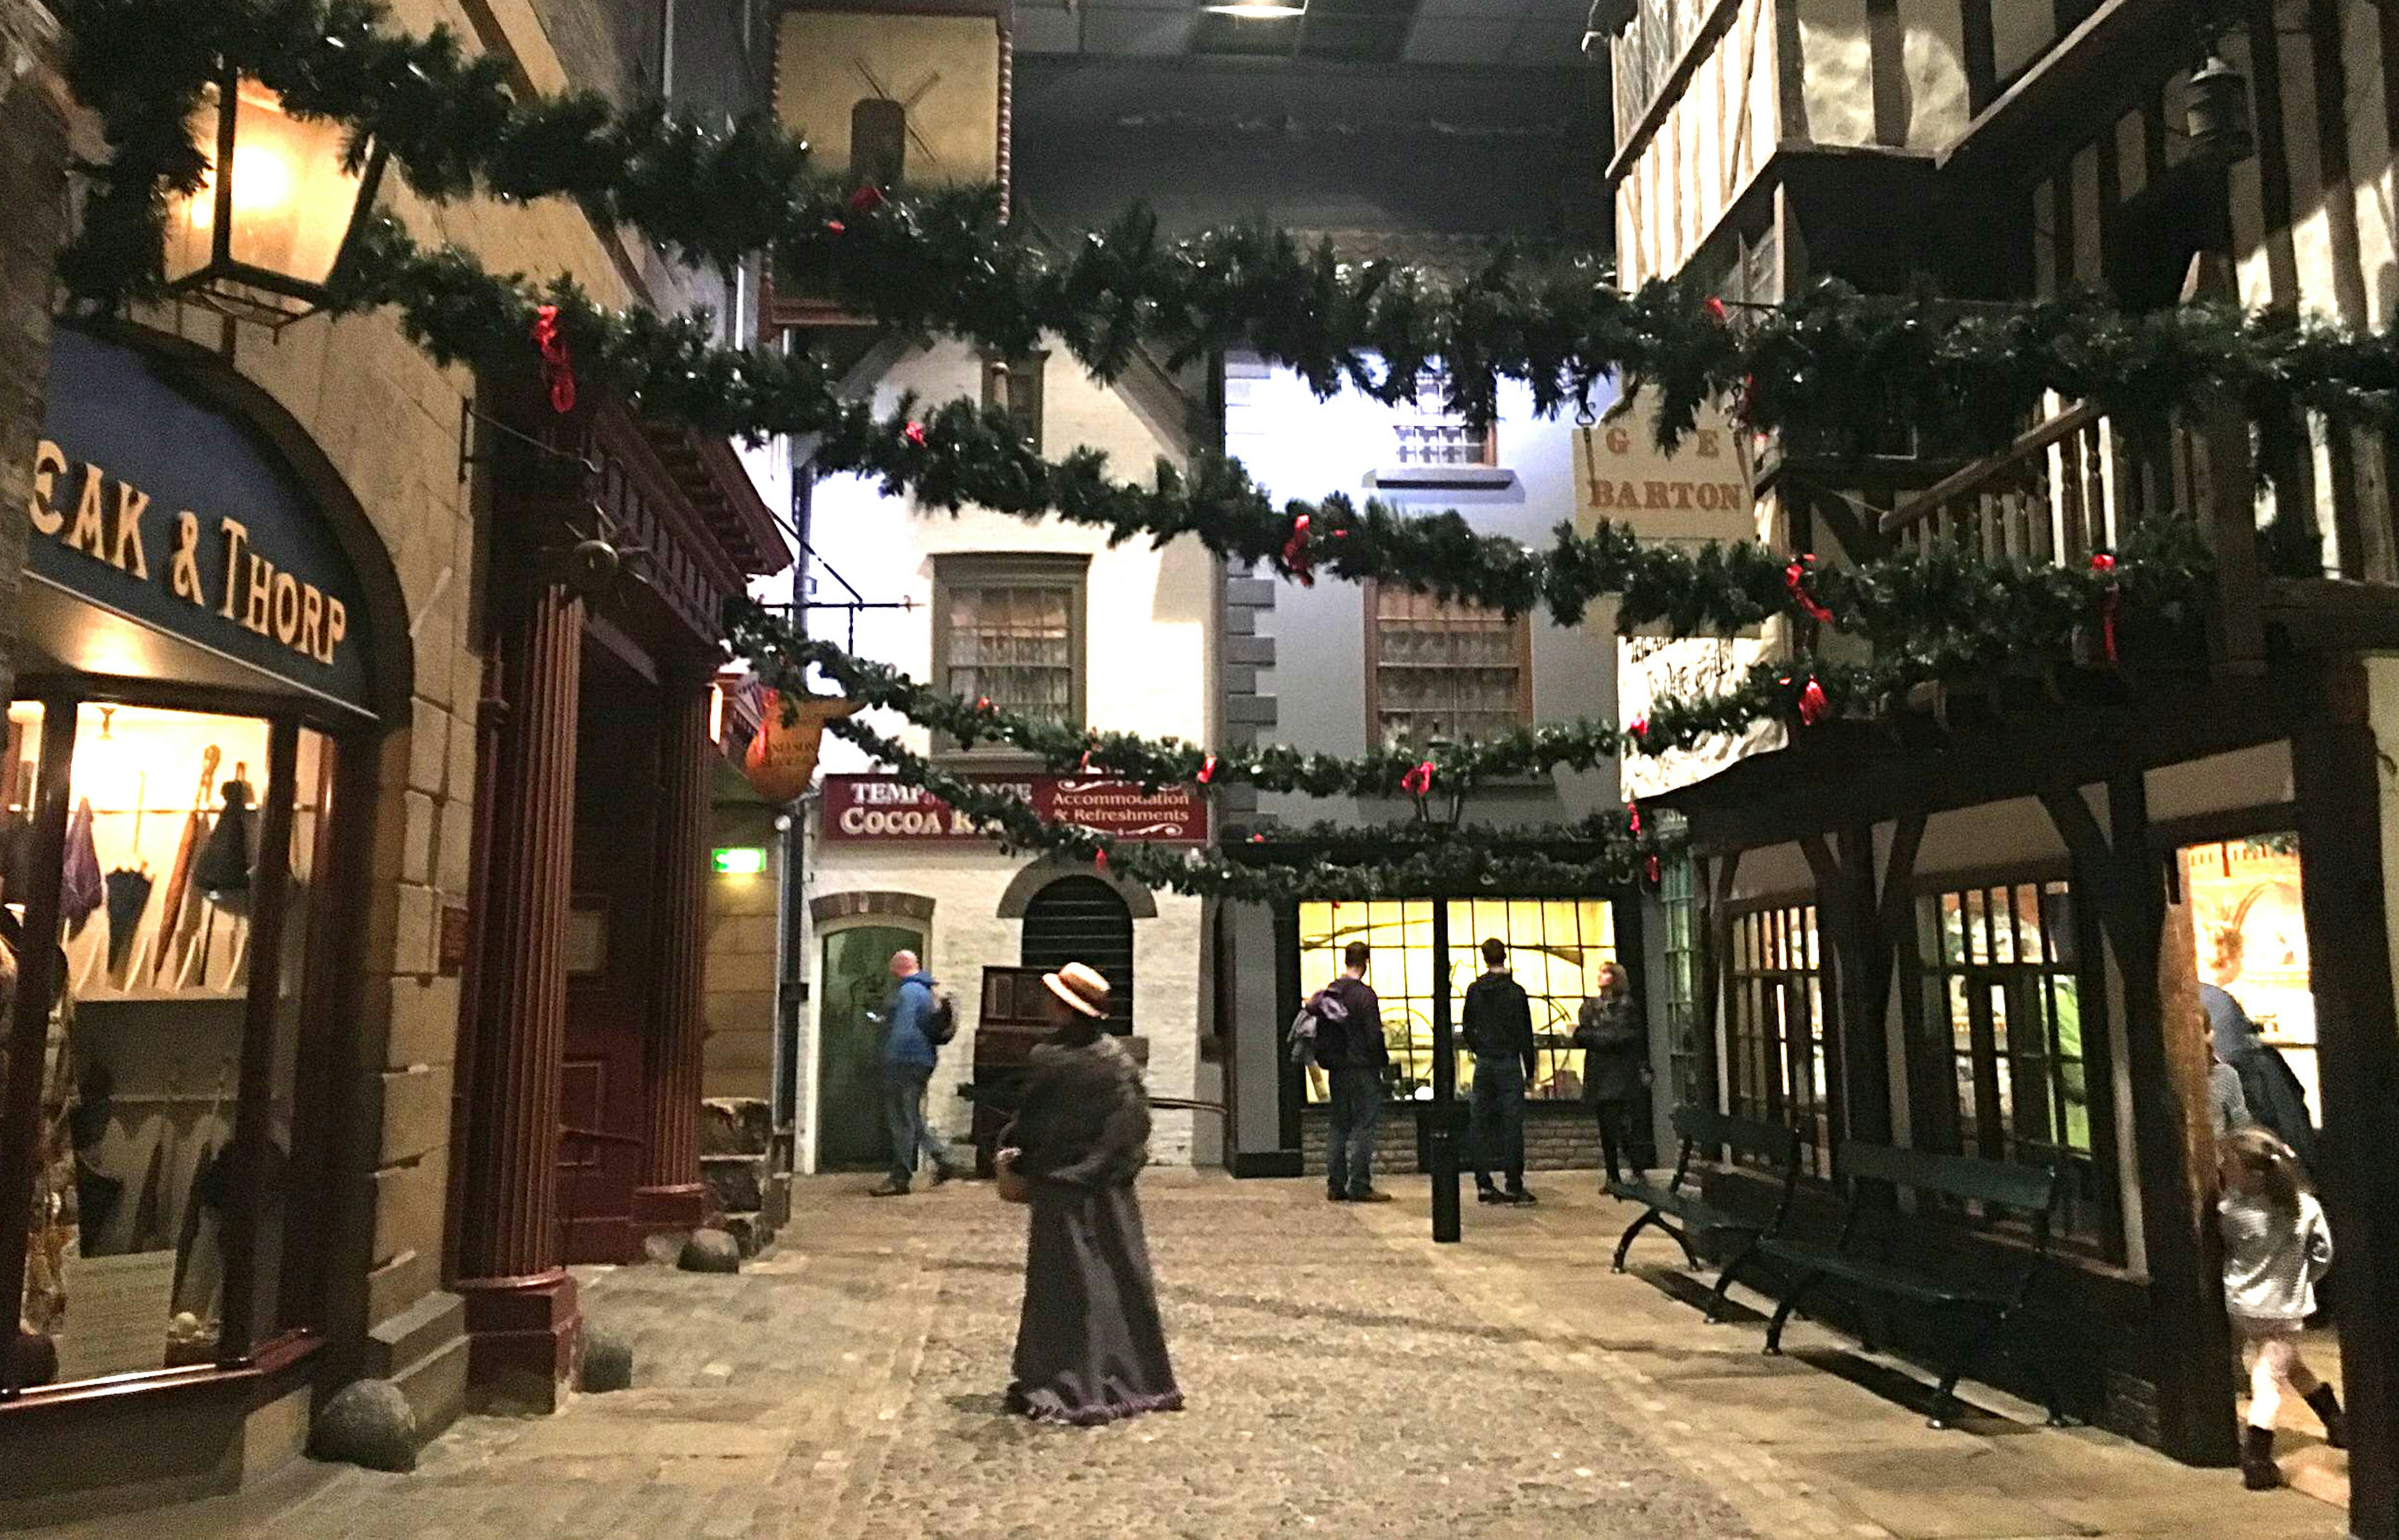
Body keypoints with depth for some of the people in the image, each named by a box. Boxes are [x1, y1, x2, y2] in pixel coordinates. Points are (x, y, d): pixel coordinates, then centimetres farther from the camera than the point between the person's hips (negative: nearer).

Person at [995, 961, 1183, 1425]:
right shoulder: (1118, 1057, -2)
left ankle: (1068, 1386, 9)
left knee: (1065, 1283, 4)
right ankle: (1134, 1376, 20)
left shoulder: (1049, 1060, -15)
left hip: (1061, 1186, -4)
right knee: (1120, 1276, 12)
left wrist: (1012, 1153, 12)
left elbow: (1030, 1121, -6)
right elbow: (1137, 1121, 2)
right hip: (1110, 1190, 4)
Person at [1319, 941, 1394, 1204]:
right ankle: (1359, 1186, -2)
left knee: (1339, 1126, 12)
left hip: (1336, 1070, 7)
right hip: (1362, 1069, -7)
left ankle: (1335, 1185, 13)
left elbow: (1320, 1032, 13)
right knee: (1363, 1127, -2)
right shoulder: (1365, 994, -13)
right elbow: (1374, 1035, -15)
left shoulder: (1328, 993, 8)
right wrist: (1384, 1061, -1)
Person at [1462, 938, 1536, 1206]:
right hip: (1509, 1064, -3)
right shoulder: (1516, 991, -6)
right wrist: (1529, 1068, 3)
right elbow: (1525, 1033, -3)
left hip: (1483, 1065, 3)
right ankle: (1514, 1186, -4)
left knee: (1483, 1124, 7)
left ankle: (1483, 1183, 8)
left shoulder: (1474, 990, 4)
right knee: (1512, 1124, -2)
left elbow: (1467, 1029, 9)